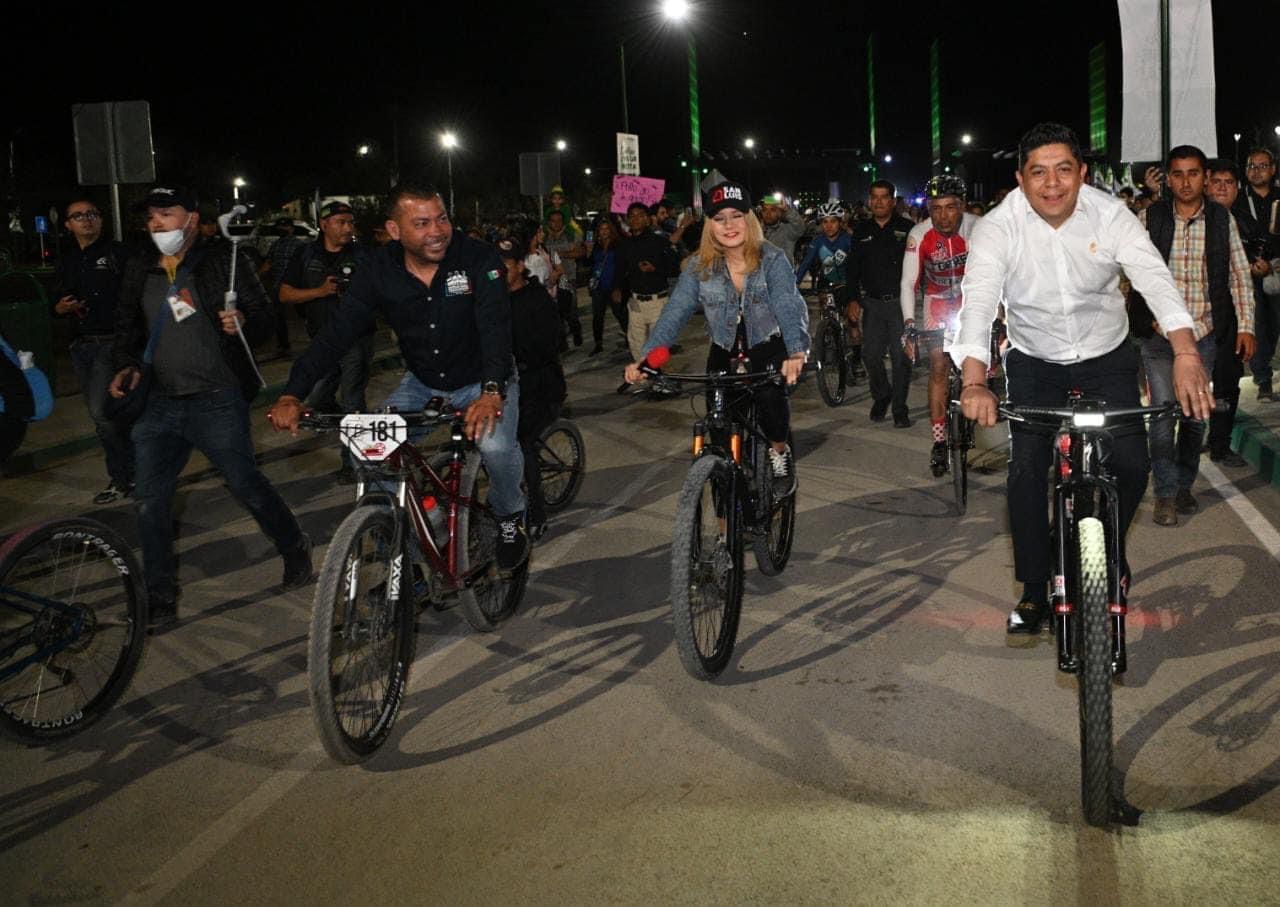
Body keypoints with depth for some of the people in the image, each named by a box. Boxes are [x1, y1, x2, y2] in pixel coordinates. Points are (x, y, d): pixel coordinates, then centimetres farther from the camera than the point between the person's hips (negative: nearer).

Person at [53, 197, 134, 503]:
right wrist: (60, 308, 1)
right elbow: (59, 299, 23)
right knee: (101, 413, 10)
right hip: (81, 345, 7)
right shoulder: (67, 260, 15)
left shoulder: (118, 253, -4)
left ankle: (122, 478, 0)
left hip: (112, 341, -7)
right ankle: (125, 476, 20)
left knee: (102, 411, -15)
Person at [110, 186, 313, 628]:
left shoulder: (224, 260, -4)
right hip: (161, 403, 6)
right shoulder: (139, 271, 11)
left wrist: (243, 321, -27)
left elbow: (263, 315, -5)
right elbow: (127, 327, 20)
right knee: (150, 499, 4)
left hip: (218, 401, -5)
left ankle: (295, 550, 29)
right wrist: (126, 365, 2)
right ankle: (160, 598, 16)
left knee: (246, 484, 2)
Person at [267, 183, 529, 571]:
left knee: (495, 445, -30)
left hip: (482, 380, -3)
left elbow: (495, 325, -33)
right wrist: (292, 394, -31)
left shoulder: (478, 259, -22)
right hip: (422, 382, 4)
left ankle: (510, 516, 3)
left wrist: (492, 391, -52)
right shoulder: (380, 270, -13)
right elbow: (337, 331, -18)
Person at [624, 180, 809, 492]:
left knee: (769, 394, -25)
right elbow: (675, 312, -16)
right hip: (725, 349, 2)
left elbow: (787, 306, -29)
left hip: (768, 344, -2)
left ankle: (779, 452, 6)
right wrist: (645, 357, -30)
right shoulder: (699, 266, -10)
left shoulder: (772, 259, -17)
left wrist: (796, 353, -48)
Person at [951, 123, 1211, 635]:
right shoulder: (997, 228, -20)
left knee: (1132, 466, -9)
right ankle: (1034, 590, 5)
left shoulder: (1110, 215, -17)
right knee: (1026, 469, -12)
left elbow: (1155, 278, -29)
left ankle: (1111, 552, 23)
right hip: (1035, 362, -1)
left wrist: (1186, 354, -46)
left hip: (1108, 358, 1)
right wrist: (975, 382, -49)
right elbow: (978, 301, -32)